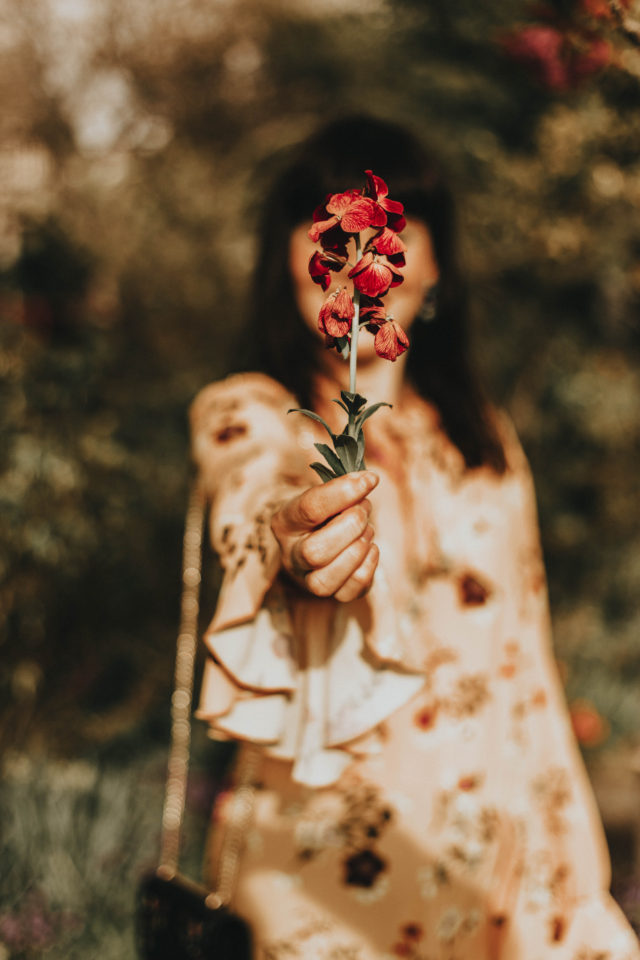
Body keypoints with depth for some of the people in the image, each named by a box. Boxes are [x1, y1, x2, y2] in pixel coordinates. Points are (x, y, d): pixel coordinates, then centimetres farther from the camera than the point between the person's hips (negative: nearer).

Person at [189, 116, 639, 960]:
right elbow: (254, 513, -29)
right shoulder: (247, 417, -5)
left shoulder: (484, 441, 10)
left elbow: (524, 669, 11)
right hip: (332, 872, -4)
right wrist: (296, 544, -52)